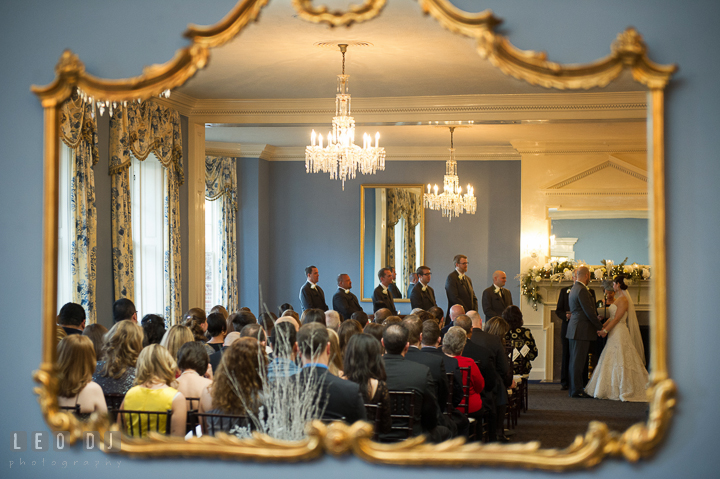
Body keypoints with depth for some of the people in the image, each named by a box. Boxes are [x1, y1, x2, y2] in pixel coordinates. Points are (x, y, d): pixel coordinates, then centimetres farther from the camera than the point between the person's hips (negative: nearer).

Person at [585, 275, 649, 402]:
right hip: (614, 334, 10)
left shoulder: (623, 300, -14)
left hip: (620, 334, -10)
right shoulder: (618, 299, 16)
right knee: (612, 362, 11)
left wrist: (605, 330, -16)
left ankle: (624, 391, -2)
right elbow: (612, 317, 17)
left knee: (619, 362, -7)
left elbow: (617, 319, -18)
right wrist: (602, 327, 9)